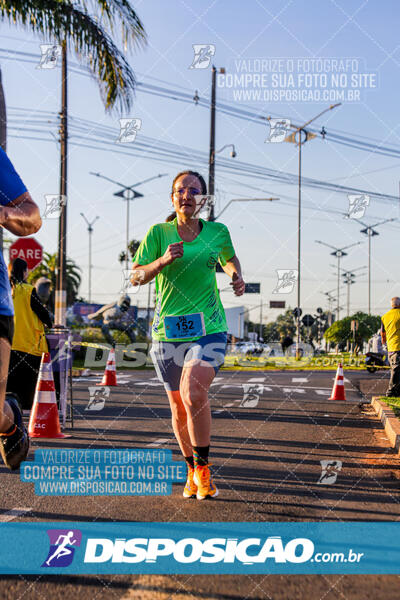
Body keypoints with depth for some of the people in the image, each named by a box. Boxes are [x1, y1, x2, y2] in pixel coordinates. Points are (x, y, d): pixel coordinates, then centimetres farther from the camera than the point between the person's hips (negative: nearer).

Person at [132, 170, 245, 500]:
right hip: (167, 331, 1)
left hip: (208, 328, -1)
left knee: (194, 394, -23)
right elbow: (135, 277, -5)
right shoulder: (158, 233, 1)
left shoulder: (217, 232, 5)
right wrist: (162, 261, -21)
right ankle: (192, 472, 30)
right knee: (178, 405, 9)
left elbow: (230, 258, 26)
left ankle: (203, 469, -6)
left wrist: (237, 276, 5)